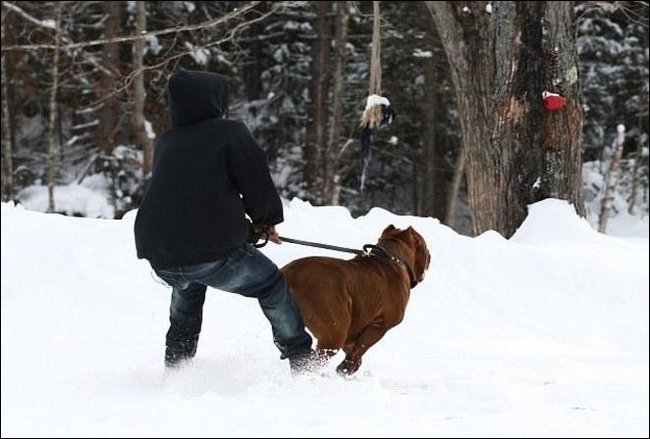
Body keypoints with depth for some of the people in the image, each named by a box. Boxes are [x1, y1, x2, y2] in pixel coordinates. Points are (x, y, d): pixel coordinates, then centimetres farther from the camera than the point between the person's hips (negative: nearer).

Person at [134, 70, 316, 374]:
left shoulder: (166, 144, 17)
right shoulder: (229, 133, -1)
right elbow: (257, 184, -3)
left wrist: (250, 224, 27)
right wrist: (267, 220, 20)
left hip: (160, 258, 5)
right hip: (214, 251, -5)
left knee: (187, 286, 38)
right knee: (272, 286, 18)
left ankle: (175, 363, 36)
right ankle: (302, 359, 17)